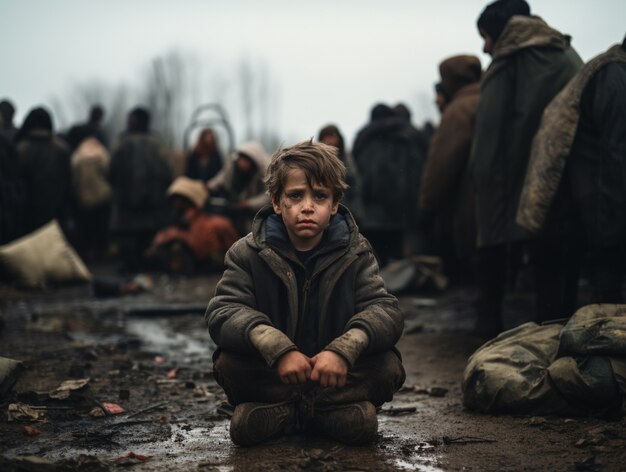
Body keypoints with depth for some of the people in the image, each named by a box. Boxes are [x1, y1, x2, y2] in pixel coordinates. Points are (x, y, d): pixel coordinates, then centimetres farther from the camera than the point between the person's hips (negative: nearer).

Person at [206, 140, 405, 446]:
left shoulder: (356, 254, -3)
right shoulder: (248, 253, -5)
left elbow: (385, 311, -15)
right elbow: (222, 312, -18)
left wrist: (345, 349, -37)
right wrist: (277, 348, -37)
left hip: (337, 372, 1)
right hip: (271, 374, -1)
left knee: (387, 367, -25)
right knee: (228, 363, -29)